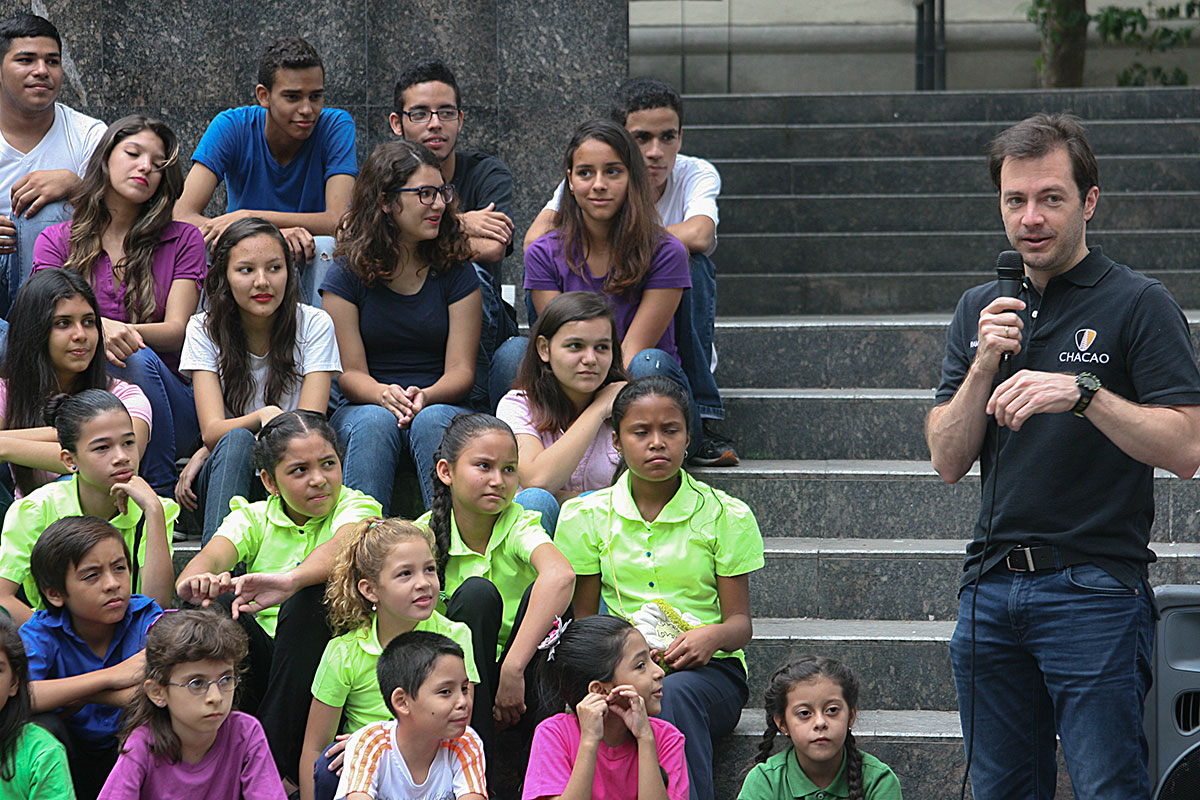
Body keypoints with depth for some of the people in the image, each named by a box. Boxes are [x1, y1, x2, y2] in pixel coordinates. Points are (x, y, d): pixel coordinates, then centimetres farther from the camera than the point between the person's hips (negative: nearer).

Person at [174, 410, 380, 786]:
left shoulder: (355, 507, 0)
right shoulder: (254, 517, 9)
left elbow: (341, 549, -26)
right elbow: (209, 559, -13)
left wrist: (290, 580, -49)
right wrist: (198, 580, -41)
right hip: (260, 662, 2)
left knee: (309, 597, -31)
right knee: (213, 605, -24)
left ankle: (278, 762, -29)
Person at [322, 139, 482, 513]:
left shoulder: (455, 272, 5)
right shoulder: (347, 275, 2)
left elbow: (461, 369, -1)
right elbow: (350, 371, -2)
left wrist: (425, 396, -23)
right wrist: (385, 396, -25)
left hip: (444, 404, 0)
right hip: (363, 407, 0)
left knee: (432, 420, -34)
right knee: (376, 422, -35)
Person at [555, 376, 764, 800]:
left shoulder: (726, 516, 5)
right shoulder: (587, 517, 9)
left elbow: (740, 622, 4)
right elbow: (583, 619, 11)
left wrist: (714, 635, -21)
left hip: (708, 670, 0)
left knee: (676, 693, -38)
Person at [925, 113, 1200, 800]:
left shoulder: (1141, 305, -2)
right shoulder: (981, 311, 15)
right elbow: (948, 460, 8)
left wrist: (1084, 392, -23)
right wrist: (985, 367, -7)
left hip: (1094, 588, -5)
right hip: (992, 588, 5)